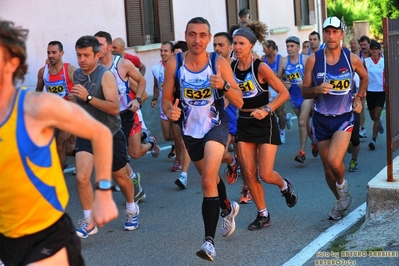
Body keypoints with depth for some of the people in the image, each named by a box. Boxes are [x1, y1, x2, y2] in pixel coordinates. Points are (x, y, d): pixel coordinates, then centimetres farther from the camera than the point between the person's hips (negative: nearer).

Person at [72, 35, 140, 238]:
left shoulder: (105, 75, -18)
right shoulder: (76, 74, 1)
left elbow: (115, 108, -28)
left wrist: (88, 97, -34)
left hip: (110, 134, -3)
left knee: (121, 178, 15)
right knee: (82, 177, -17)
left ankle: (132, 209, 43)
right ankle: (89, 222, -2)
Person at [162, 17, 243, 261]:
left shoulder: (219, 63, -15)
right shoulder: (174, 64, -11)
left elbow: (239, 102, -14)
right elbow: (166, 98, -2)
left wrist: (224, 85, -34)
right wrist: (170, 110, -25)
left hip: (216, 125, -4)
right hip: (190, 130, 4)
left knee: (208, 180, -22)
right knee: (210, 177, 24)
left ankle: (210, 240, -17)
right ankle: (228, 208, 55)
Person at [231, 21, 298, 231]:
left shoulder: (261, 68, -14)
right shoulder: (231, 68, -1)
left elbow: (284, 93, -12)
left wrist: (266, 109, -21)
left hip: (264, 124, -4)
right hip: (244, 124, 4)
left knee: (265, 175, -6)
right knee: (248, 173, 1)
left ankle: (284, 186, 30)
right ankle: (263, 215, 17)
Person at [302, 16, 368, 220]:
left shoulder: (352, 59, -5)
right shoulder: (313, 60, -7)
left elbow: (364, 77, 18)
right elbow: (304, 92, -3)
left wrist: (359, 98, 9)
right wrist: (317, 89, -22)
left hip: (344, 118, -2)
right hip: (321, 119, 2)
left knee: (334, 161, -22)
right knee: (328, 168, 9)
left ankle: (342, 184, 12)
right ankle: (340, 201, 34)